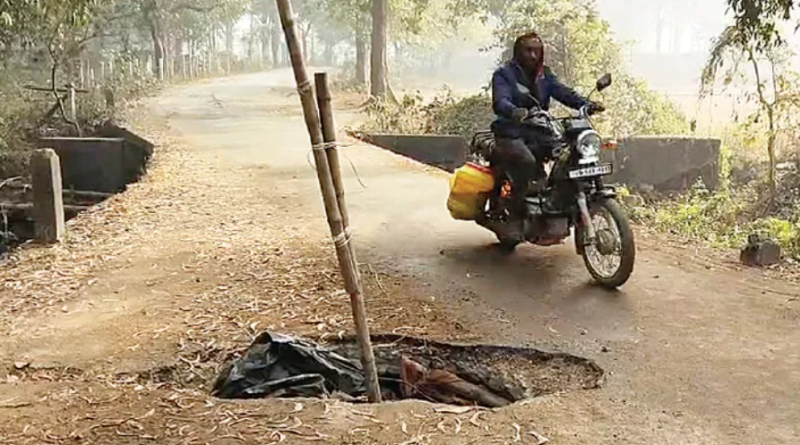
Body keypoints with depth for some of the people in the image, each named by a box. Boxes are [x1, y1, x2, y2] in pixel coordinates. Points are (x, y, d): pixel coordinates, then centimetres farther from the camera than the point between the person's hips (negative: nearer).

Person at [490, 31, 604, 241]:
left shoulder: (545, 74, 16)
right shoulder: (504, 74, -1)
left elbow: (564, 92, 0)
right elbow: (500, 102, -20)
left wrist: (586, 104, -21)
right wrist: (515, 111, -44)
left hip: (538, 132, 6)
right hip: (512, 133, -5)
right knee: (527, 161, -35)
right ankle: (516, 218, -25)